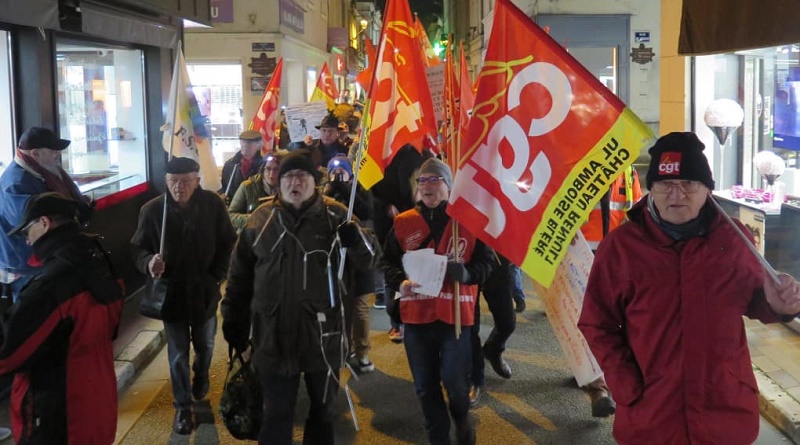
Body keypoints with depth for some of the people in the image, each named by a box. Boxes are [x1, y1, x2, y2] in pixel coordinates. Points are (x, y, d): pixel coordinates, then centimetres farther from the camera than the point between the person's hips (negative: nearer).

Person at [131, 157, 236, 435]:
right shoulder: (152, 210, -15)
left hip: (204, 291, 2)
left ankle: (201, 375, 56)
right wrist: (148, 263, -29)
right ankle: (182, 407, 24)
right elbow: (138, 247, -7)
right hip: (171, 293, -2)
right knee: (178, 355, 7)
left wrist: (217, 275, -6)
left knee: (205, 345, 24)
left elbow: (228, 242, 1)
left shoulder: (213, 204, -11)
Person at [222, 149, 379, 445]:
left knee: (323, 409, 18)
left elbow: (369, 257, -8)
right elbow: (240, 274, 7)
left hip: (322, 334, 0)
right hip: (274, 336, 1)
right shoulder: (261, 218, 2)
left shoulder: (335, 215, -3)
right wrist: (233, 319, 6)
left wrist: (357, 238, -30)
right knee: (276, 414, 12)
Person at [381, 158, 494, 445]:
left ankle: (462, 421, 36)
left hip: (456, 314, -2)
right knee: (425, 385, 10)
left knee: (455, 381, 4)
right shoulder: (403, 222, 4)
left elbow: (486, 262, 1)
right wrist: (399, 282, -12)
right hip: (416, 314, 2)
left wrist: (466, 273, -20)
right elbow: (388, 262, 9)